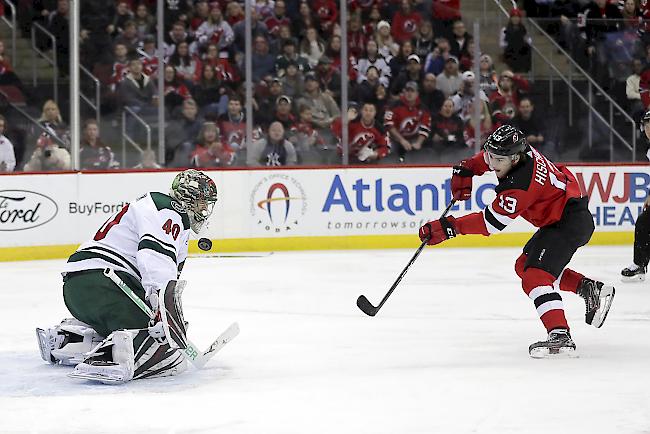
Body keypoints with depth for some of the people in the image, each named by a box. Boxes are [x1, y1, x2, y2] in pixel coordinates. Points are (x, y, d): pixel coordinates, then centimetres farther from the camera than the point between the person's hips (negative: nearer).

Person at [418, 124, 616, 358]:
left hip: (570, 221, -11)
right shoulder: (514, 150, -5)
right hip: (557, 218, 11)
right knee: (524, 265, 20)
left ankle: (560, 338, -35)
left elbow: (491, 221, -27)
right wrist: (465, 170, 6)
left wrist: (449, 227, -26)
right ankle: (591, 289, 20)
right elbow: (488, 157, 20)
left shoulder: (520, 185, -30)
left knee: (535, 275, -24)